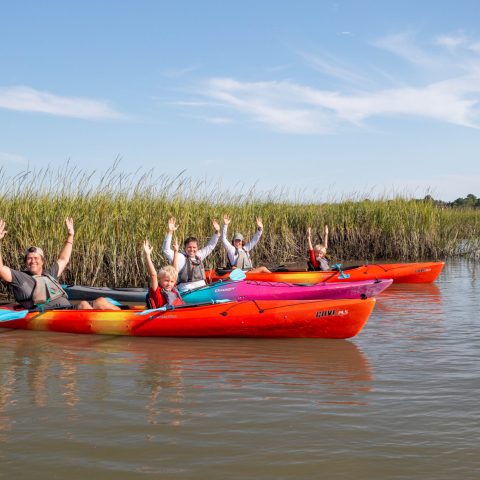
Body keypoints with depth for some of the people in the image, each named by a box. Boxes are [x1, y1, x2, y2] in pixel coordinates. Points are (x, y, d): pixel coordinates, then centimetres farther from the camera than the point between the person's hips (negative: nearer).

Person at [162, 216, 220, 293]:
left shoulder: (199, 256, 18)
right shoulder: (180, 258, 1)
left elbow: (210, 246, 28)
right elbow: (166, 249, -10)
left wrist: (217, 232, 18)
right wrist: (170, 232, -18)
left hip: (202, 289, 6)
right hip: (187, 292, -6)